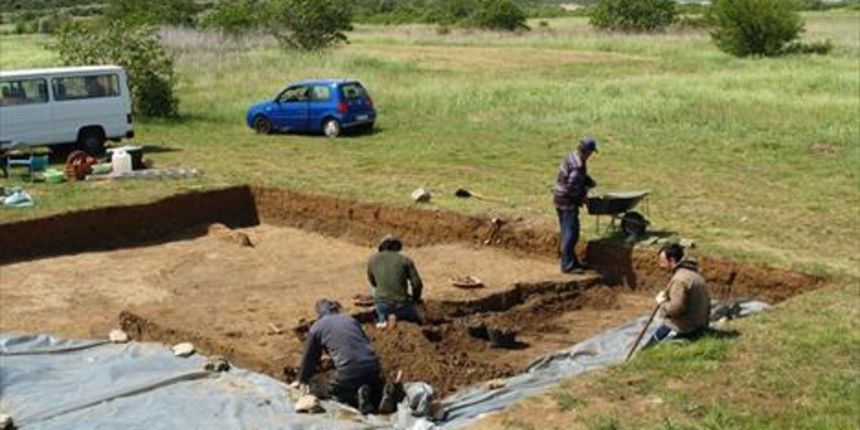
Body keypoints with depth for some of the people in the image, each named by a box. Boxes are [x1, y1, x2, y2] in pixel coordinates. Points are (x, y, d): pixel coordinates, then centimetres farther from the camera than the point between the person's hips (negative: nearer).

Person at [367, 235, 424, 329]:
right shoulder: (405, 260, -4)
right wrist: (415, 299, 15)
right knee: (417, 321, 25)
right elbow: (417, 284, -5)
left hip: (381, 303, 2)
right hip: (401, 304, -2)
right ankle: (398, 317, -4)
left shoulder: (372, 260, 2)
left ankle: (383, 320, 2)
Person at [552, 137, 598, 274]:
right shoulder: (578, 165, -24)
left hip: (560, 199, 10)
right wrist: (582, 196, -11)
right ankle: (567, 265, -2)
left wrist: (589, 182, 5)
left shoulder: (571, 156, 7)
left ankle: (572, 261, 27)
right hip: (568, 202, -10)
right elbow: (572, 186, -26)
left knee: (567, 233, 17)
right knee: (571, 233, -5)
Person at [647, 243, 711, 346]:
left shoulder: (680, 279, -21)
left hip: (682, 329, -10)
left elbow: (676, 309, -26)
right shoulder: (695, 274, 11)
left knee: (648, 349, -2)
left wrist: (662, 302, -8)